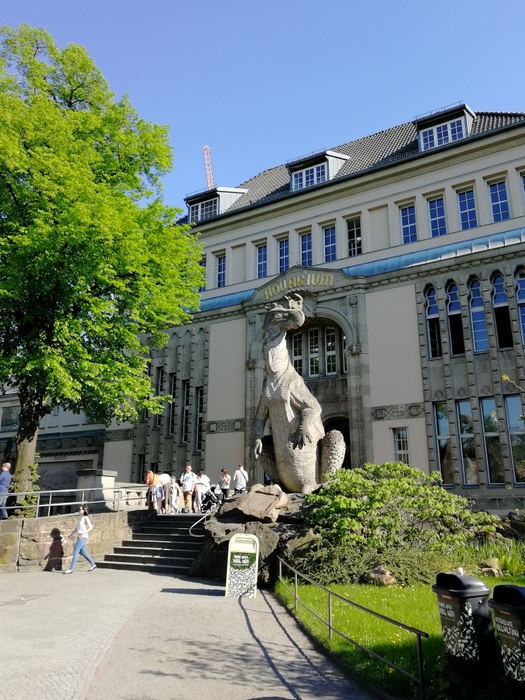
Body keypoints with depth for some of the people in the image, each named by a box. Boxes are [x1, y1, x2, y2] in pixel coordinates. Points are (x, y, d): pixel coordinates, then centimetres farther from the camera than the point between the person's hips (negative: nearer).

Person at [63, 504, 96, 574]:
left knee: (75, 552, -9)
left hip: (83, 537, -9)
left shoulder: (85, 518, -10)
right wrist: (69, 536, 18)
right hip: (79, 537, 9)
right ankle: (93, 564, 26)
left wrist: (83, 533, -28)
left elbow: (91, 527, -16)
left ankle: (71, 569, -5)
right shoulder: (80, 517, 13)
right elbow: (77, 528, 20)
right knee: (83, 552, 15)